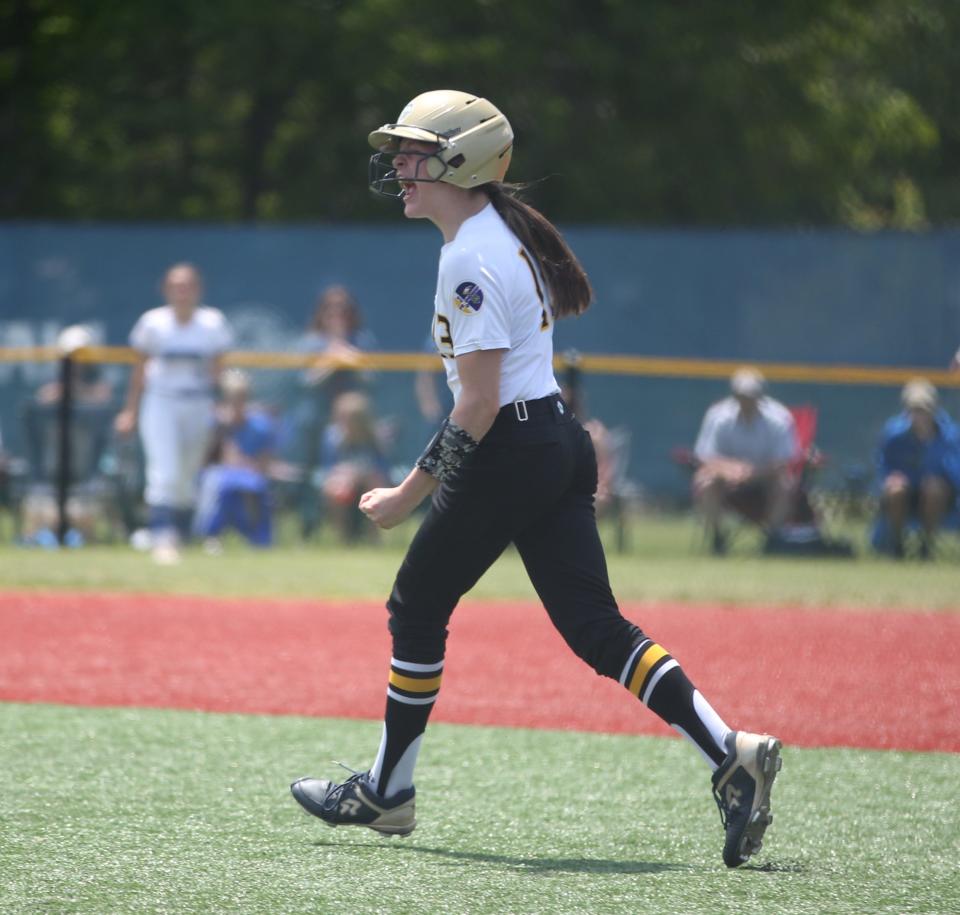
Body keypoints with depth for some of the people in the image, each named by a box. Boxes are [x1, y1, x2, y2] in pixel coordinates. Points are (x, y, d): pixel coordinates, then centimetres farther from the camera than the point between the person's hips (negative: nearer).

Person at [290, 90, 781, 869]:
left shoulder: (469, 258, -16)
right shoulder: (504, 235, 14)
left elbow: (479, 404, -19)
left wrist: (408, 496, -15)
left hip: (510, 454, -9)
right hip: (560, 445, 9)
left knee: (416, 609, 7)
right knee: (596, 627, 2)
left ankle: (387, 792, 18)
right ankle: (730, 753, -10)